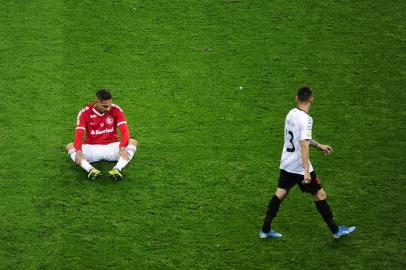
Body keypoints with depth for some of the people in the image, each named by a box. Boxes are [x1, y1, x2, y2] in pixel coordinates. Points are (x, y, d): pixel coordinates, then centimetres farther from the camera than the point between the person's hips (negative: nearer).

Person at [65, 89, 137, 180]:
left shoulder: (116, 110, -8)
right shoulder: (85, 112, -10)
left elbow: (124, 130, -17)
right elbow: (79, 134, -18)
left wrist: (122, 148, -35)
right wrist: (79, 152, -37)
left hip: (111, 147, 0)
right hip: (92, 148, 0)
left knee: (133, 142, -25)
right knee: (70, 146, -25)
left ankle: (117, 169, -44)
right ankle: (91, 169, -46)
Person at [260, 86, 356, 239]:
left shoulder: (291, 114, 6)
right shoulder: (306, 119, -20)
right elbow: (304, 144, -27)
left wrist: (319, 146, 29)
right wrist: (306, 172, -29)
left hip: (286, 163, 8)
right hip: (300, 167, -7)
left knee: (280, 194, 14)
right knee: (320, 195, 4)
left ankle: (265, 230, 16)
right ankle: (336, 230, 12)